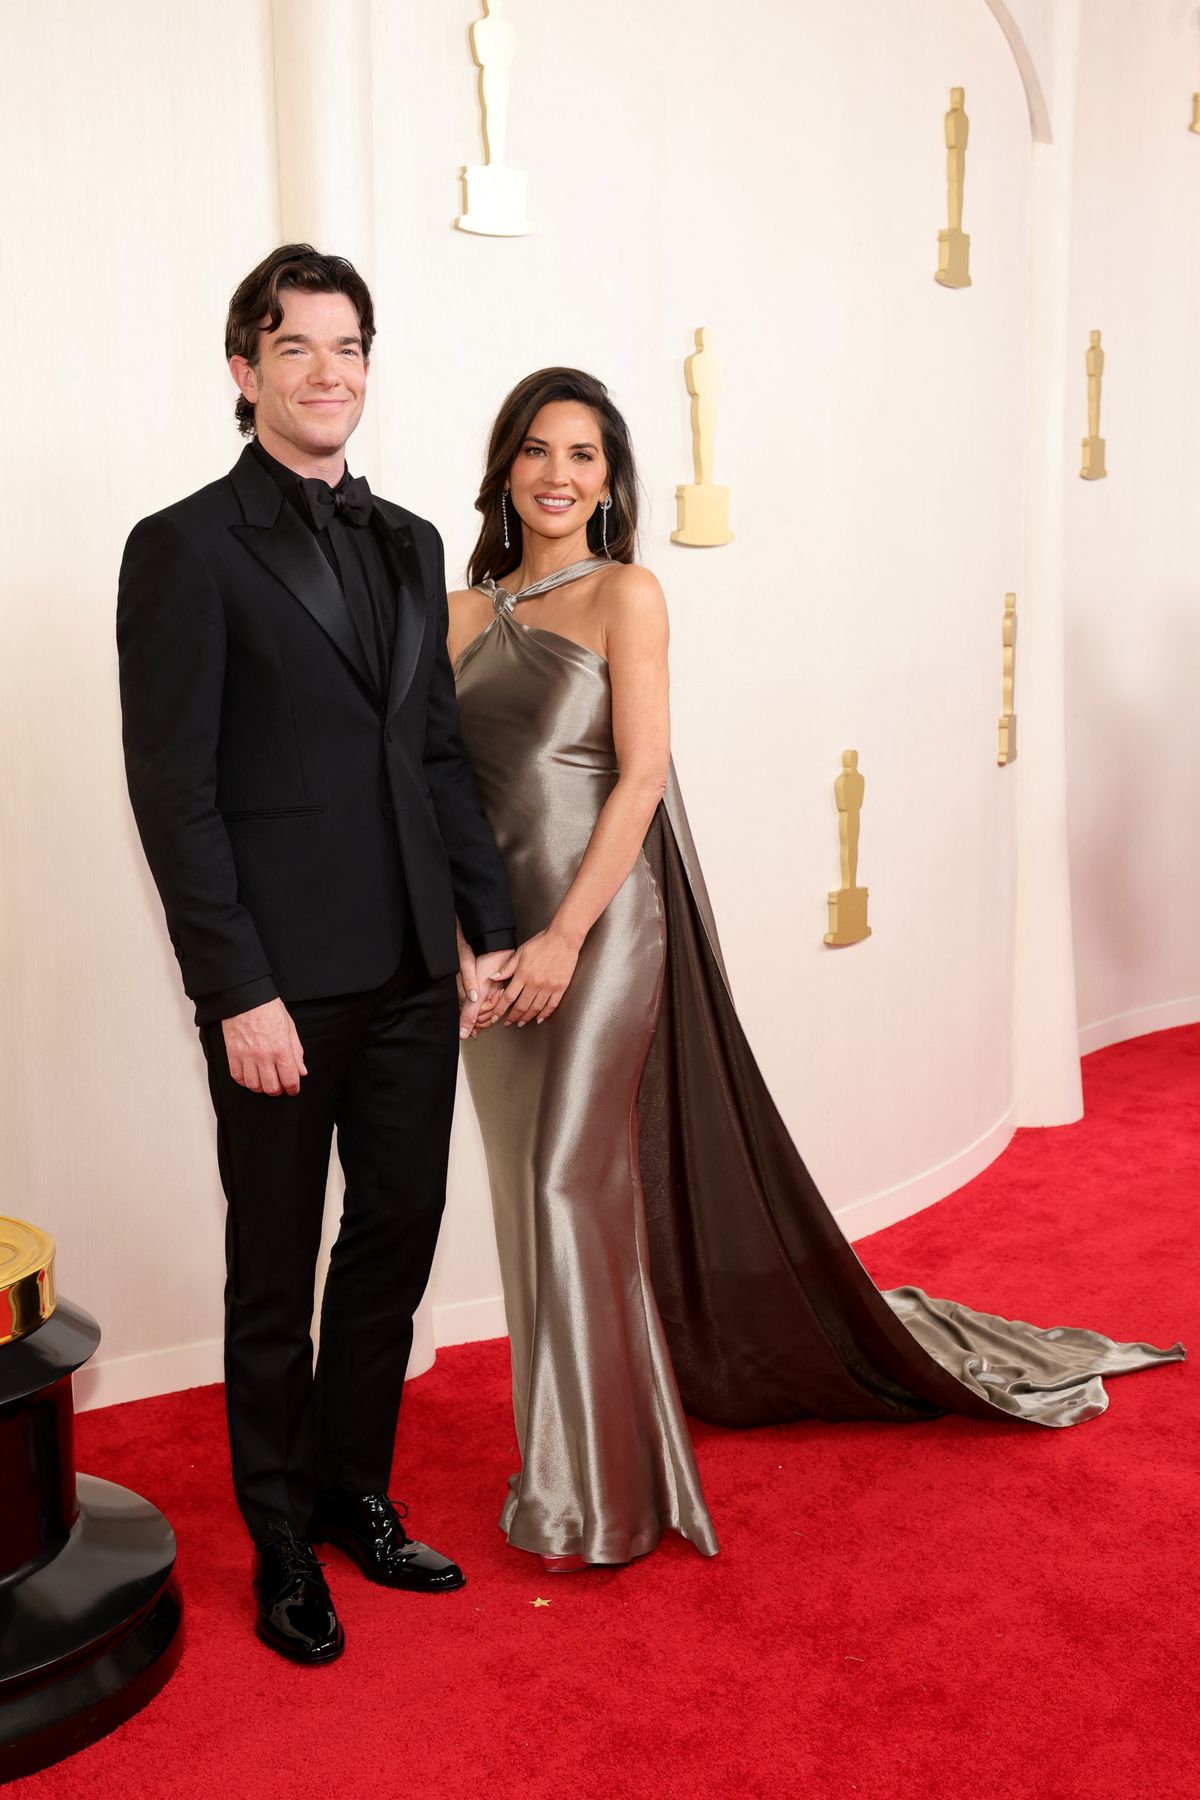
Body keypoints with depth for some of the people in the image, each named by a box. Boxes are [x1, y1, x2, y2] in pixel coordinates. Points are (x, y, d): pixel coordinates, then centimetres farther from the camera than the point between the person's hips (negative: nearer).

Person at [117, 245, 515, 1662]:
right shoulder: (187, 547, -6)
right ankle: (282, 1542, 27)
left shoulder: (408, 544, 13)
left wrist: (490, 929, 10)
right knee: (275, 1272, 9)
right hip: (282, 982, -6)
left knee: (397, 1240, 14)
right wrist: (239, 990, -15)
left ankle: (355, 1492, 34)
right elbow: (173, 790, -11)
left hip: (412, 972, 6)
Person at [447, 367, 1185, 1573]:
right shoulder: (466, 612, 11)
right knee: (531, 1193, 12)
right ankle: (569, 1444, 30)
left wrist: (565, 935, -17)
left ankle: (594, 1491, 10)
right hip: (494, 942, 6)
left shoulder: (625, 594, -3)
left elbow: (641, 775, -11)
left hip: (600, 925, -5)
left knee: (571, 1185, -6)